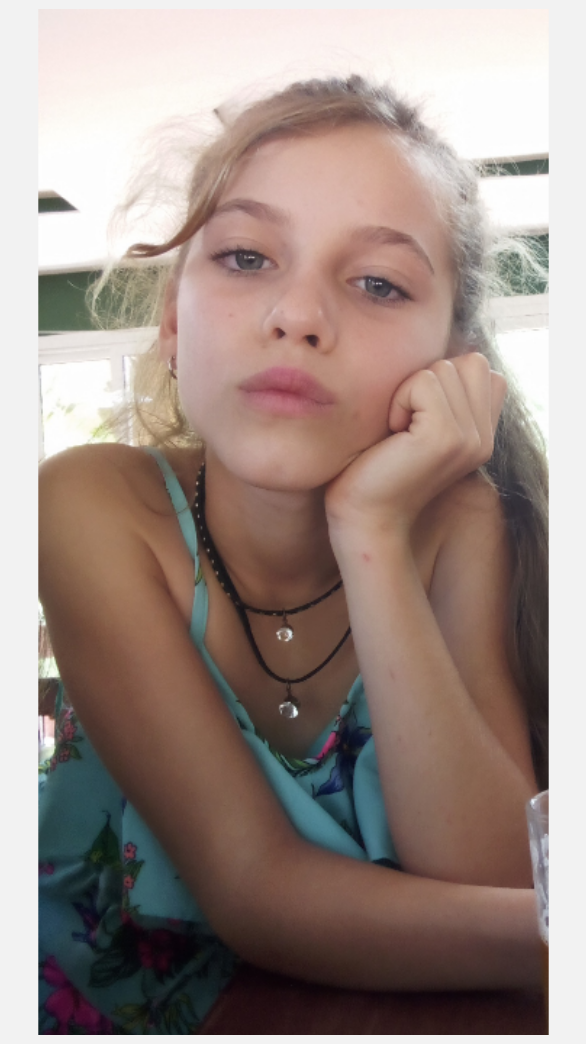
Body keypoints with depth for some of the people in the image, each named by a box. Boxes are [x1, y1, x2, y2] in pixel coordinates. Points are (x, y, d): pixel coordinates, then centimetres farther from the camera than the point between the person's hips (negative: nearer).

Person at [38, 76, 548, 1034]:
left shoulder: (457, 516, -13)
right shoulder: (95, 508, -18)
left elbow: (491, 880, -20)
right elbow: (256, 890, -22)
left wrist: (371, 537, -29)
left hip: (363, 1004, 2)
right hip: (115, 996, -1)